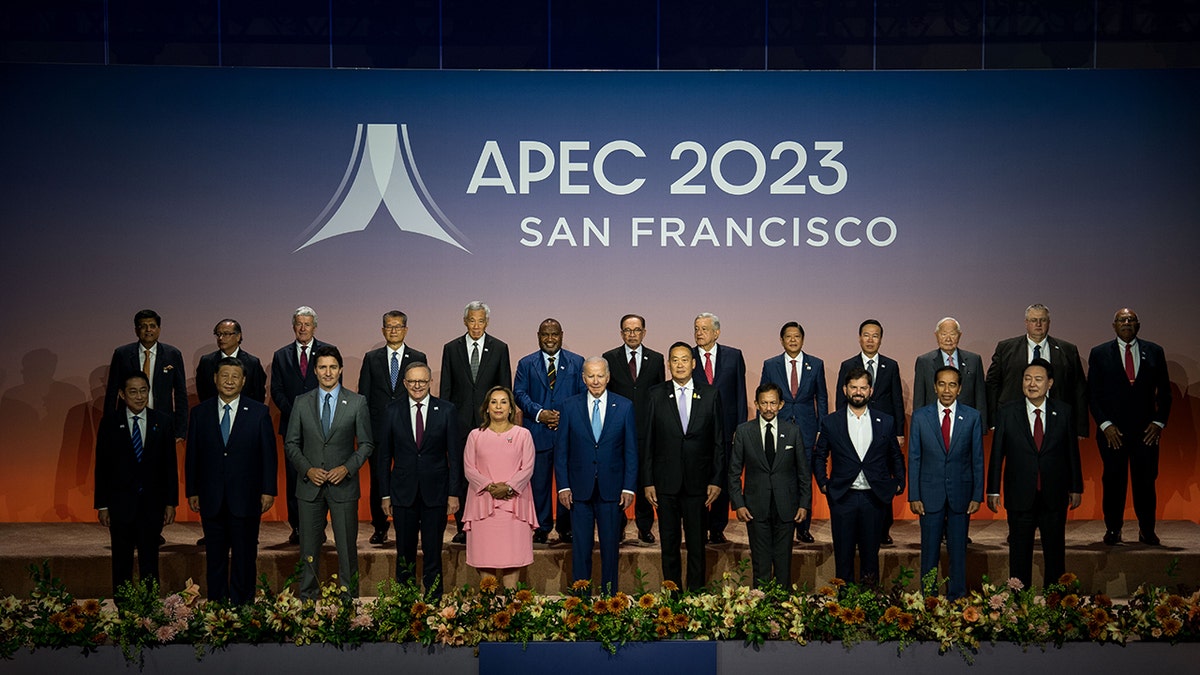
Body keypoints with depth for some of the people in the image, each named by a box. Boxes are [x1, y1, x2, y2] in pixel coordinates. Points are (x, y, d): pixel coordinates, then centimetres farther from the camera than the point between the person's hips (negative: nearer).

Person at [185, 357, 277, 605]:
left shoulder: (259, 412, 1)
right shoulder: (200, 413, 6)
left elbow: (268, 454, 1)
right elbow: (192, 455, 8)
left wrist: (268, 490, -4)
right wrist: (192, 492, 4)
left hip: (245, 498, -1)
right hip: (211, 498, 2)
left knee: (245, 555, 4)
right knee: (215, 556, 8)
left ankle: (243, 606, 12)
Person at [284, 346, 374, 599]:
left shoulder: (357, 402, 0)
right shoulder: (301, 402, 4)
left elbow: (366, 444, 3)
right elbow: (291, 443, 6)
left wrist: (347, 468, -12)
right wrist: (308, 470, -8)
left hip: (343, 485, -1)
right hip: (310, 485, 1)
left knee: (347, 547, 4)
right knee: (309, 548, 8)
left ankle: (349, 600, 14)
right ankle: (308, 601, 18)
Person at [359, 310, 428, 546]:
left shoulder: (418, 358, 7)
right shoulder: (371, 358, 9)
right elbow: (363, 395, 8)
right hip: (378, 429, 1)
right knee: (377, 480, 4)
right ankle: (379, 528, 16)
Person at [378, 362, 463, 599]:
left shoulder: (446, 410, 0)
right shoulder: (393, 410, 3)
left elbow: (455, 454, 0)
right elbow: (384, 454, 6)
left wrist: (454, 492, -4)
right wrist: (385, 494, 2)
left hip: (435, 492, -1)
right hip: (403, 492, 1)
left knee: (433, 552, 5)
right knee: (404, 551, 8)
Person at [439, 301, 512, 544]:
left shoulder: (499, 348, 4)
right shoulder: (451, 348, 6)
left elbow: (506, 388, 5)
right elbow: (445, 389, 7)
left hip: (489, 422, -1)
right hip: (460, 422, 1)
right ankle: (462, 527, 12)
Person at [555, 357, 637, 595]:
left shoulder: (625, 406, 2)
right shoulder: (569, 406, 2)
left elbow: (631, 450, 3)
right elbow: (562, 451, 3)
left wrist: (629, 487, -4)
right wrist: (563, 486, -4)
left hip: (611, 488, 0)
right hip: (579, 488, 0)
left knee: (610, 546, 7)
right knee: (581, 546, 5)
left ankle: (609, 596, 18)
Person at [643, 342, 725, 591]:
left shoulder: (711, 394, 3)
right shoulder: (656, 394, 2)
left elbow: (718, 441, 3)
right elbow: (647, 440, 2)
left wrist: (717, 480, -2)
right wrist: (647, 481, -3)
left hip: (697, 480, 0)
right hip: (666, 481, 0)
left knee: (697, 542, 6)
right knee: (669, 542, 8)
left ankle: (696, 592, 16)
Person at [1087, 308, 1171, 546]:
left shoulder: (1154, 352, 9)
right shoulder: (1099, 353, 5)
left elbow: (1164, 391, 11)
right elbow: (1093, 393, 2)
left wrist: (1159, 422, 0)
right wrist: (1105, 424, -7)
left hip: (1146, 430, 1)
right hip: (1112, 430, -1)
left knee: (1146, 480, 2)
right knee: (1113, 481, 1)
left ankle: (1147, 530, 13)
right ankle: (1113, 529, 12)